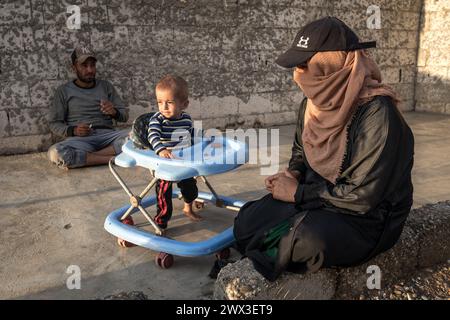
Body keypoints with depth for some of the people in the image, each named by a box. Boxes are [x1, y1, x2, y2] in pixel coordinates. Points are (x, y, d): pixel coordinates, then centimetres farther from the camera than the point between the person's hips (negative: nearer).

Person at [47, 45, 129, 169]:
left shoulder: (106, 86, 18)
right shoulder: (63, 91, 13)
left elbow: (125, 115, 15)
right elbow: (54, 124, 10)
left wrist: (114, 112, -9)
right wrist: (73, 130, -11)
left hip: (107, 135, 2)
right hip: (80, 139, -1)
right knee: (55, 153, -35)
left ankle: (84, 157, -23)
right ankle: (113, 158, -26)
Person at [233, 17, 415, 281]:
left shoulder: (377, 114, -26)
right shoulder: (314, 102, -2)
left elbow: (363, 196, -24)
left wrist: (298, 193, -17)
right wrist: (293, 175, -6)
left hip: (367, 218, -6)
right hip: (318, 196, 6)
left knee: (307, 240, -33)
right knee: (246, 224, -12)